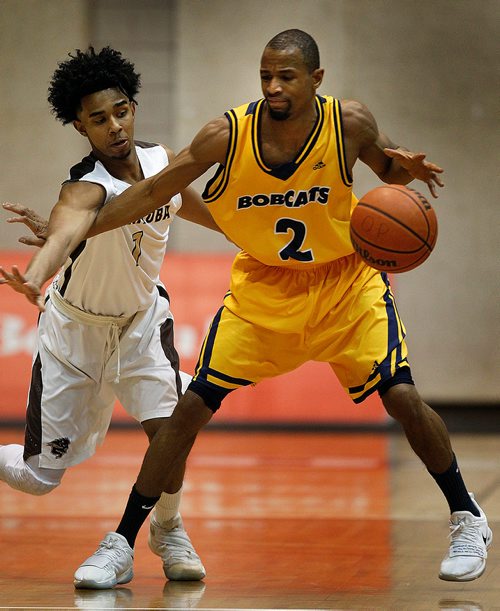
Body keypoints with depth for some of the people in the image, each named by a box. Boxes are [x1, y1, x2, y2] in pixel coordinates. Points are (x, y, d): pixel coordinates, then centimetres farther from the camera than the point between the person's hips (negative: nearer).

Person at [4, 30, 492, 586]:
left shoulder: (350, 124, -19)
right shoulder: (229, 134, -20)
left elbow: (388, 169, 3)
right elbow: (154, 191, -10)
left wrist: (406, 169, -21)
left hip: (345, 279, -1)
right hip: (262, 285, 1)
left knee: (401, 397, -13)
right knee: (192, 404, -7)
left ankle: (466, 518, 11)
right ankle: (123, 541, 5)